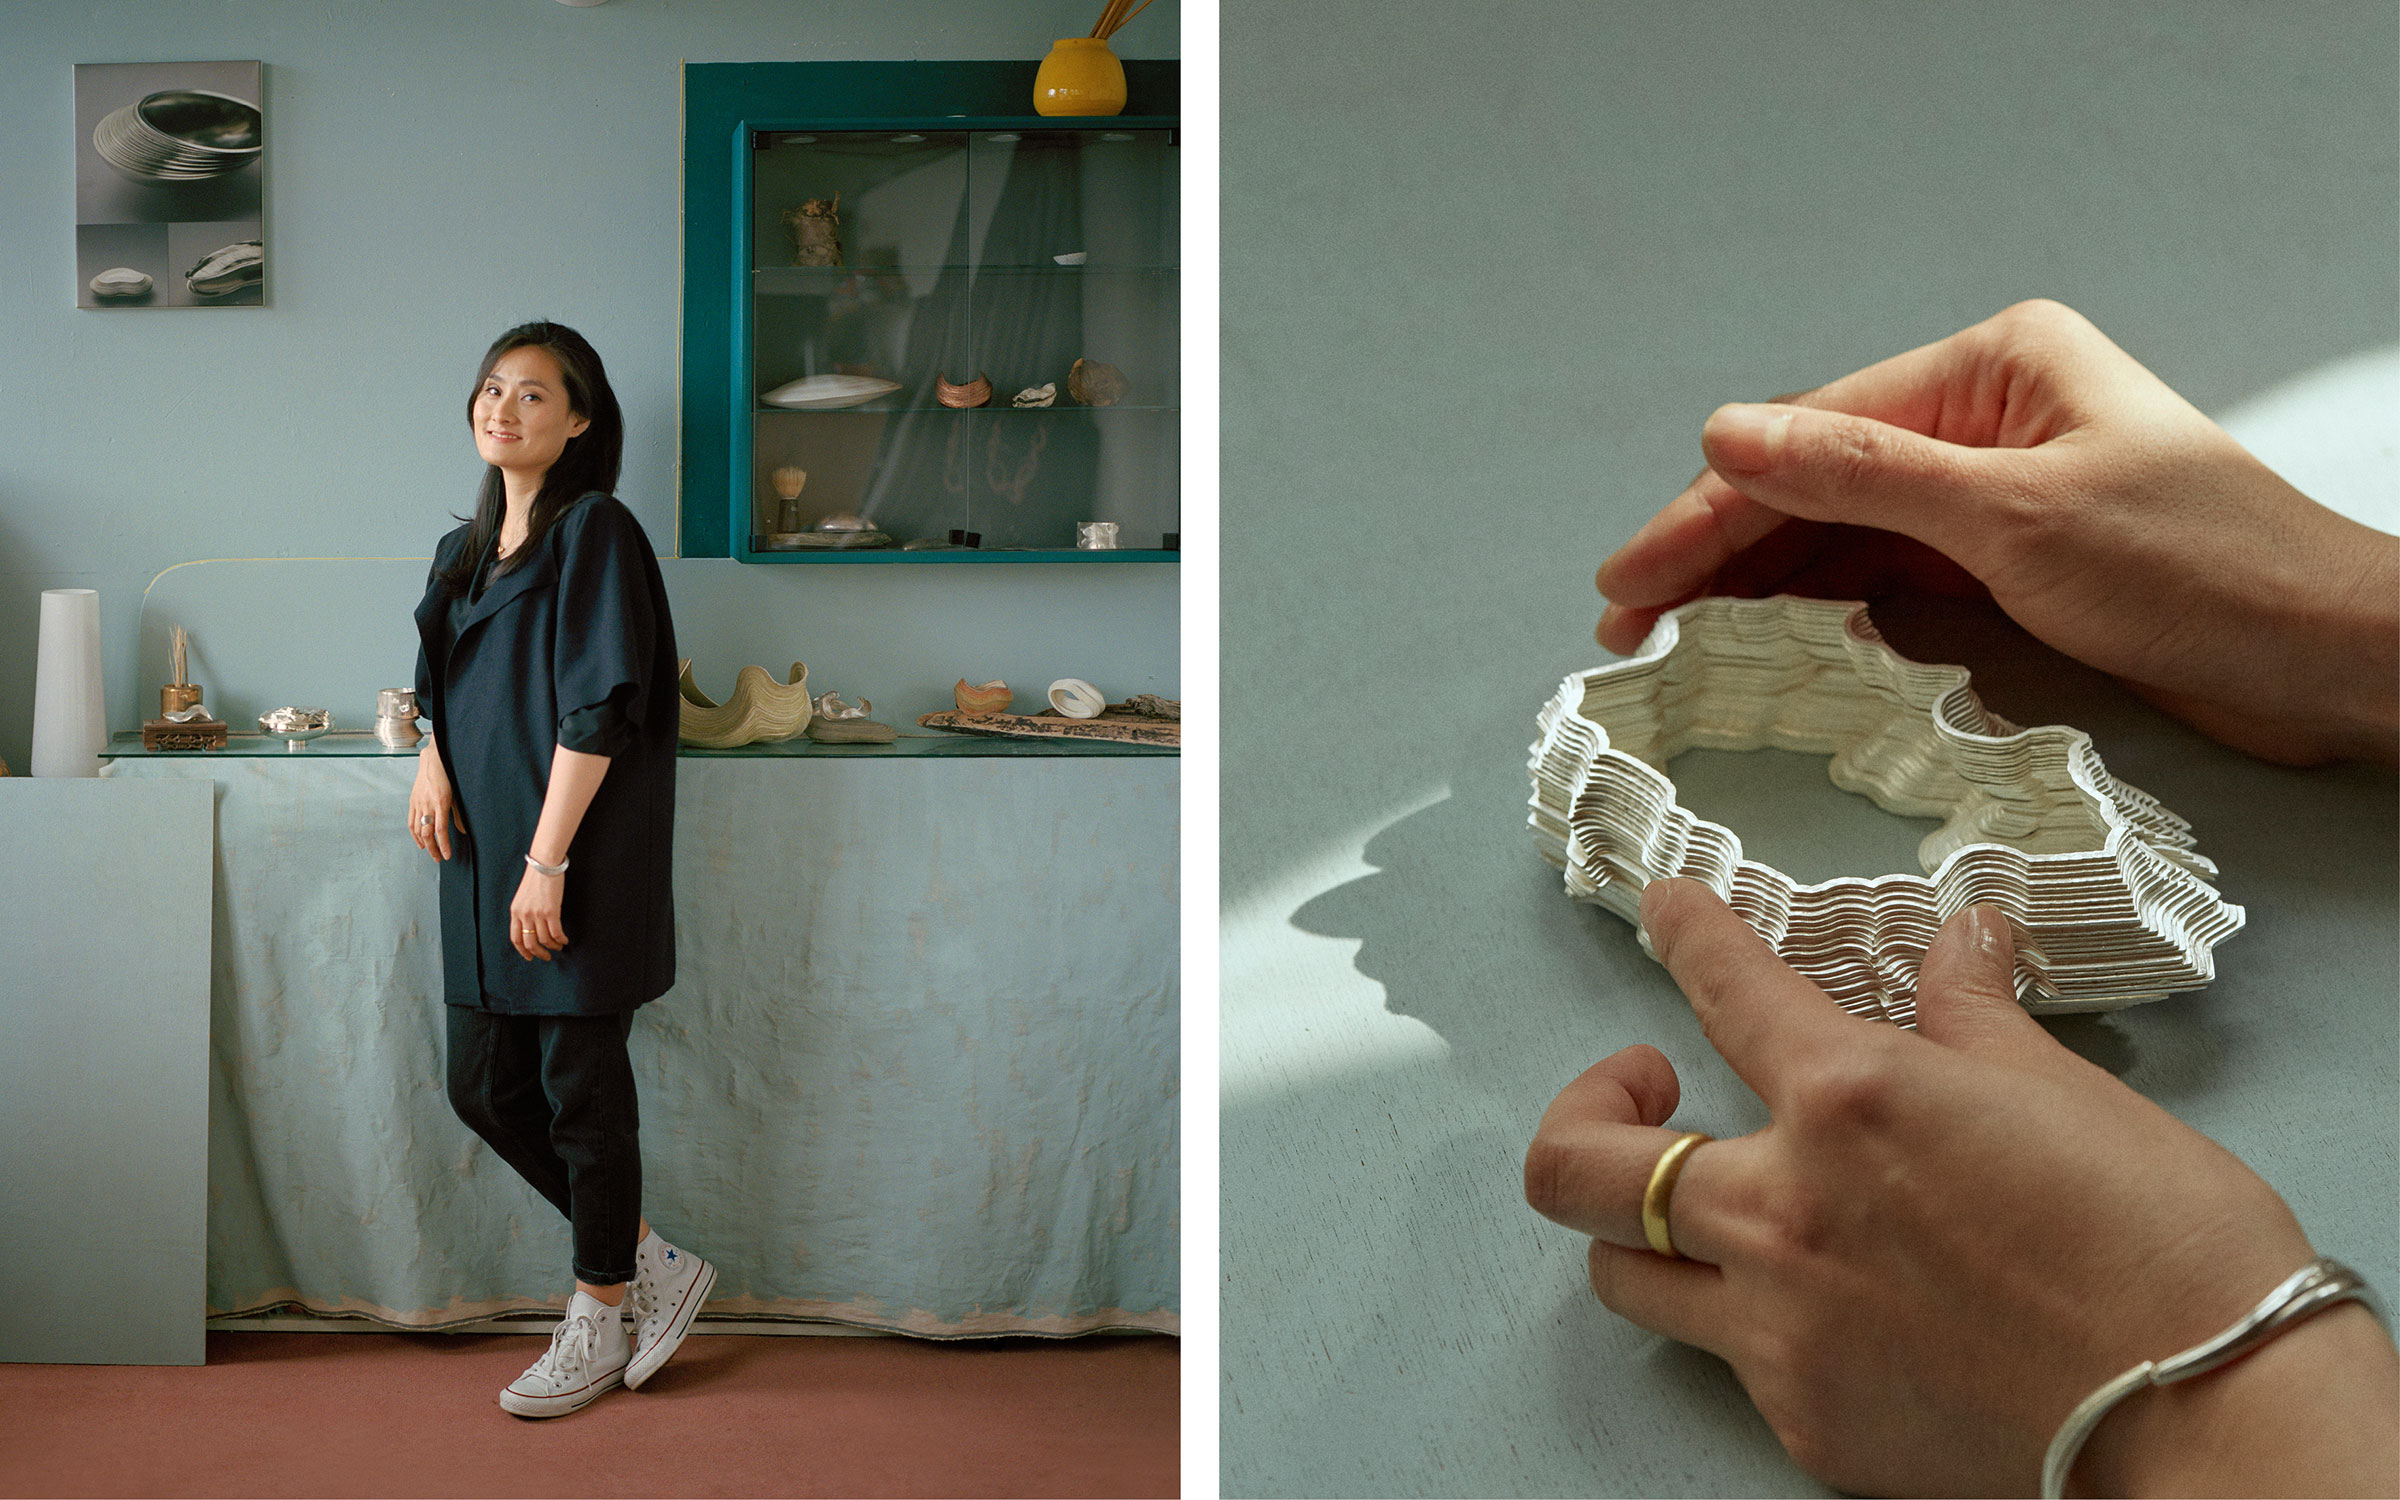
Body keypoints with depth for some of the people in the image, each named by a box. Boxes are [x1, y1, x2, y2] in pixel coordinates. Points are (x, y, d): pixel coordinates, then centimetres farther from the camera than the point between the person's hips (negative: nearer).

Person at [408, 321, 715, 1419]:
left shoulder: (595, 533, -10)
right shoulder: (469, 550, 16)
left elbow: (596, 710, -16)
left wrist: (548, 861, -19)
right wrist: (432, 761, 2)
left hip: (578, 866, -8)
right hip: (484, 854, 9)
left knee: (582, 1090, 1)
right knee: (484, 1088, 11)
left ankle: (600, 1322, 20)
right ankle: (651, 1264, 26)